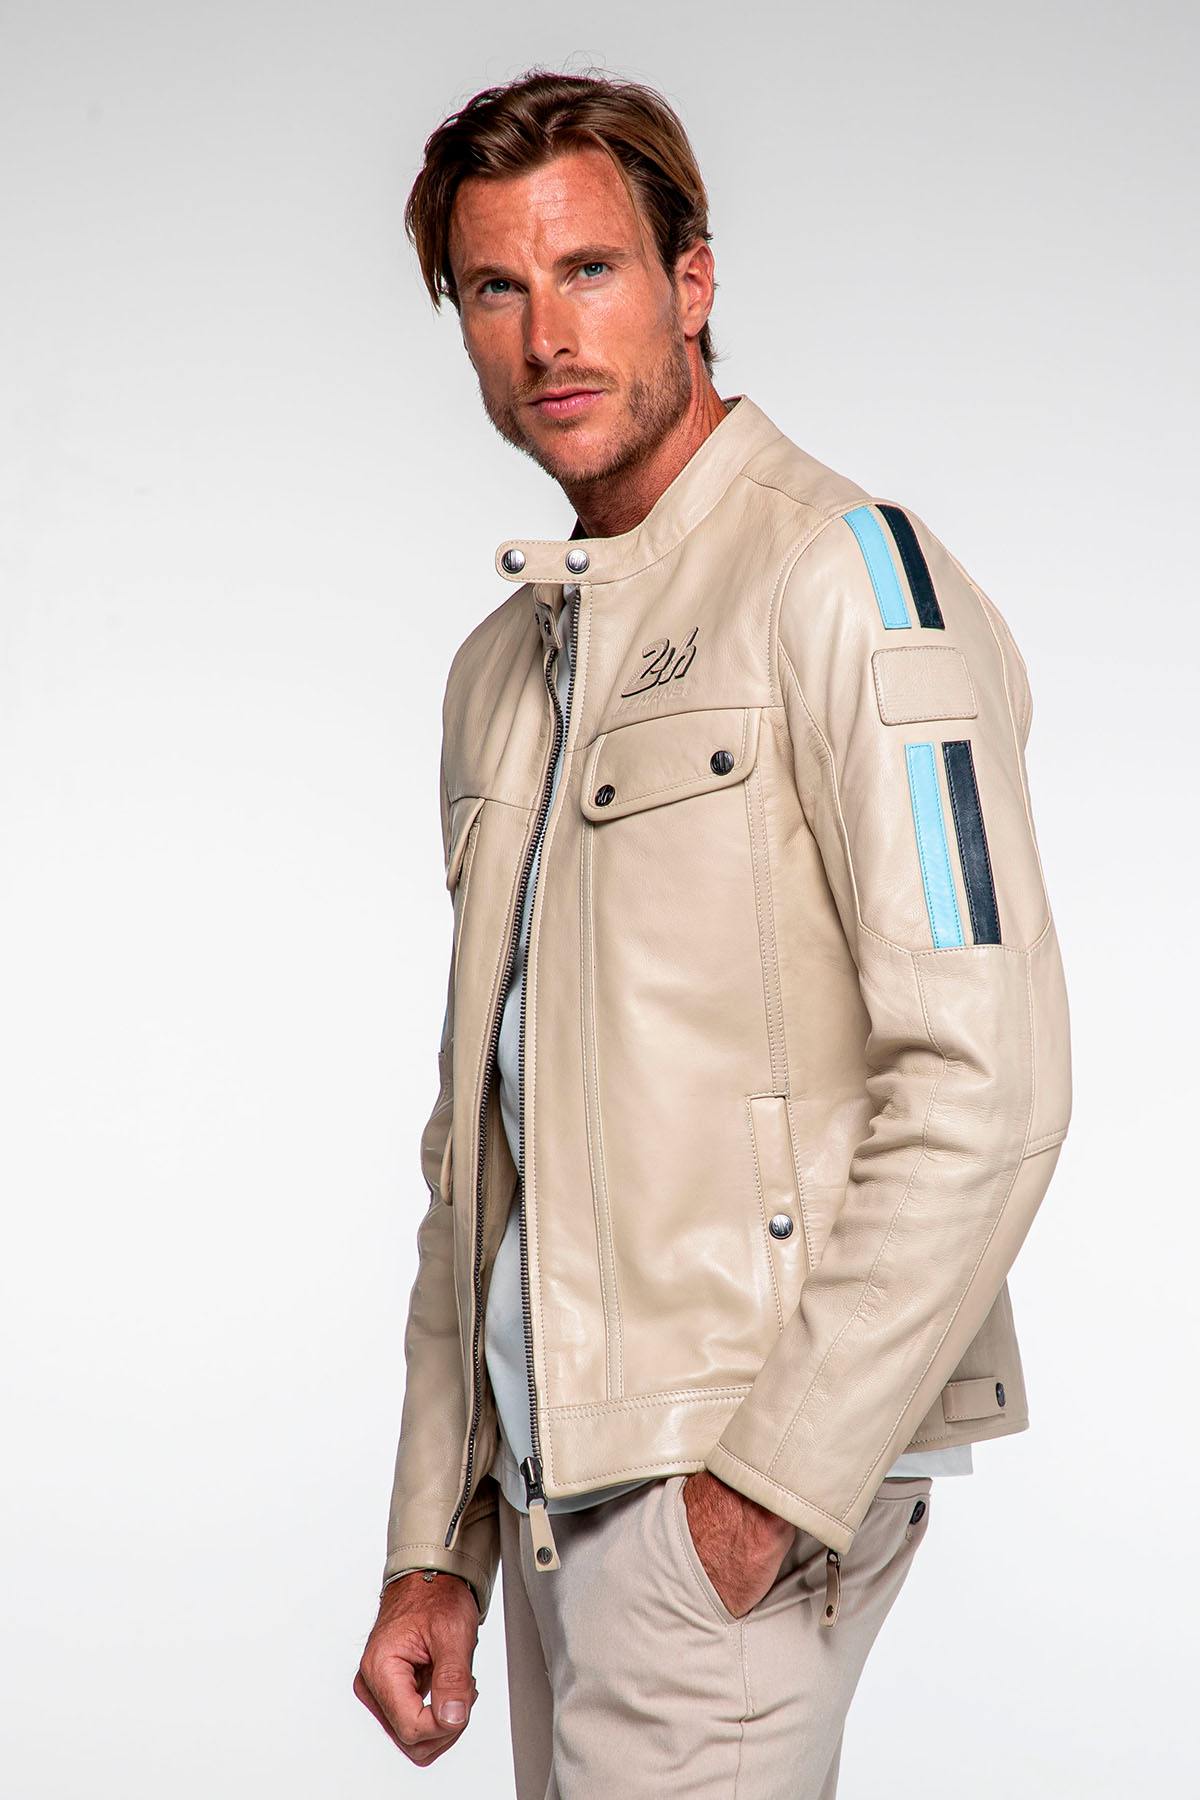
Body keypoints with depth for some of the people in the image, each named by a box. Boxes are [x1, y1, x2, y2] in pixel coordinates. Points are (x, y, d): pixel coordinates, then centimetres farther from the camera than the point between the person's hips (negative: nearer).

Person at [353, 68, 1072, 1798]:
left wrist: (776, 1481, -17)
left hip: (739, 1477, -7)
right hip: (549, 1473, 7)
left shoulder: (846, 576, -7)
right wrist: (433, 1548, 13)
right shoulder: (501, 665, 17)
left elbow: (982, 1088, -16)